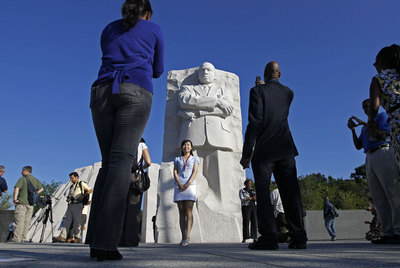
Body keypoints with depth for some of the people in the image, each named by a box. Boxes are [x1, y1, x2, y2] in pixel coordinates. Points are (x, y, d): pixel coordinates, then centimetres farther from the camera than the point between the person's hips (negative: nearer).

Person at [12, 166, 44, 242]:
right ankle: (23, 238, 7)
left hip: (22, 202, -5)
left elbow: (17, 188, -17)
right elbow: (41, 189, 18)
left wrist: (14, 198, -15)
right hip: (31, 203, 5)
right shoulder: (36, 180, 13)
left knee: (19, 220, -5)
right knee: (27, 221, 7)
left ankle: (16, 238, -8)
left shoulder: (23, 179, -4)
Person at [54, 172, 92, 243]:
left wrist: (83, 196, -9)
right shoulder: (71, 186, 26)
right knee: (67, 220, -7)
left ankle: (77, 238, -4)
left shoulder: (81, 184, 8)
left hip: (78, 205, -6)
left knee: (76, 221, -8)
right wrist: (68, 198, 7)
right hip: (70, 205, 6)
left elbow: (90, 190, 1)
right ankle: (62, 237, -14)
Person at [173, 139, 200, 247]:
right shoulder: (177, 159, 19)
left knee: (188, 211, -15)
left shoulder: (195, 159, 15)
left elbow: (195, 172, 2)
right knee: (181, 212, -1)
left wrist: (188, 183, -14)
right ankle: (183, 237, 0)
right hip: (178, 186, 2)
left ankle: (187, 236, -22)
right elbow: (175, 172, 8)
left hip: (190, 186, -2)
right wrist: (179, 184, -10)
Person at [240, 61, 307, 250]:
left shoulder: (258, 91, -4)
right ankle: (298, 236, 5)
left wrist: (246, 154, -11)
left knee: (263, 193, -1)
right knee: (290, 193, 5)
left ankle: (268, 237, -4)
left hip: (264, 150, -4)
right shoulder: (288, 93, 12)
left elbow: (255, 123, -13)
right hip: (286, 150, 5)